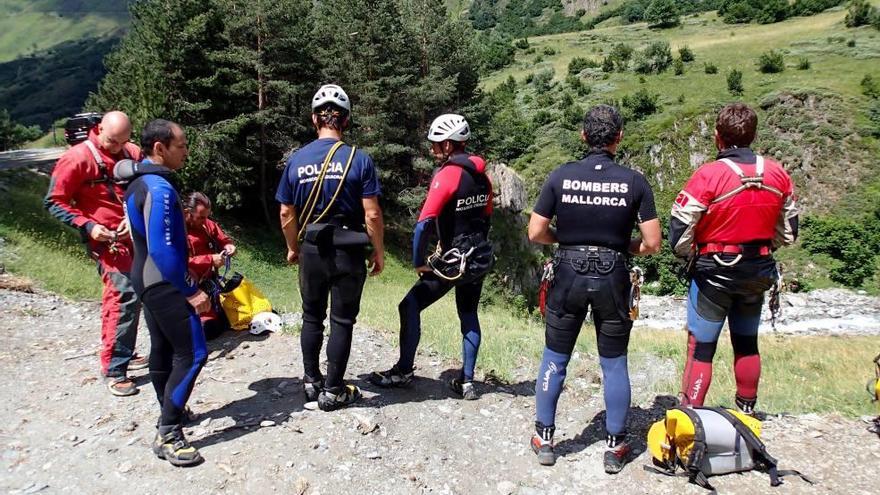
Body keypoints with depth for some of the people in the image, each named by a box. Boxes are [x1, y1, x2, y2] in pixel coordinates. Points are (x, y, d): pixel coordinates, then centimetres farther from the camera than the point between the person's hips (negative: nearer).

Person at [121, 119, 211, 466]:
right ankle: (168, 436, -5)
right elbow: (164, 249, -26)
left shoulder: (138, 182, 10)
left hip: (147, 279, 10)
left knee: (163, 350, 18)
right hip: (165, 284, -10)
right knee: (192, 354, -8)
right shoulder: (159, 189, -22)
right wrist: (192, 291, -19)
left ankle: (171, 413, 31)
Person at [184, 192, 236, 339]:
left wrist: (228, 246, -7)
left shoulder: (206, 224, 3)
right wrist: (210, 260, -31)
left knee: (225, 323, 14)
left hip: (210, 281, 8)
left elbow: (223, 239, 17)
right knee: (208, 330, -7)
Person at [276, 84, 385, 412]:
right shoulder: (359, 159, -10)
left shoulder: (296, 160, 0)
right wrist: (379, 252, 1)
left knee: (312, 317, 18)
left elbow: (287, 214, 5)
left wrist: (293, 248, 19)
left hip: (311, 251, 3)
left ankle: (311, 381, 28)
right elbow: (372, 214, -12)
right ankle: (333, 391, 13)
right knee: (342, 321, 7)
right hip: (348, 252, -3)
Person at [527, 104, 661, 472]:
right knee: (614, 364, 12)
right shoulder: (634, 181, -7)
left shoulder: (561, 176, -6)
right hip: (612, 278, 0)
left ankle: (543, 438, 22)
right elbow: (652, 244, -6)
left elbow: (535, 233, -6)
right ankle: (616, 446, 20)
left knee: (554, 359, 13)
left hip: (568, 275, 0)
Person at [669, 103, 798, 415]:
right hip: (759, 273, 5)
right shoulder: (778, 175, -1)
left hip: (715, 272, -5)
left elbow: (678, 234, -19)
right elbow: (787, 233, 7)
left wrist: (690, 255, 1)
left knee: (701, 347, 3)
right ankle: (747, 411, 32)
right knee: (747, 343, 20)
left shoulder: (707, 175, -19)